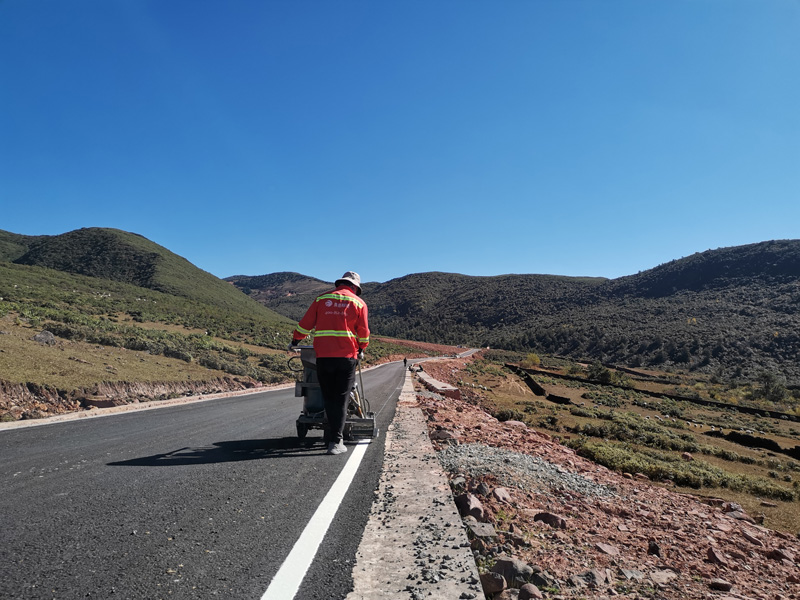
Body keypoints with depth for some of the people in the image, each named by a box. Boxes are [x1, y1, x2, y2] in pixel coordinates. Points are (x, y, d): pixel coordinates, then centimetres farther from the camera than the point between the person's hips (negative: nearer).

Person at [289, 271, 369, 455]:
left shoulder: (322, 298, 9)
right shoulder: (358, 303, 6)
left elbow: (305, 323, 10)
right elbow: (364, 332, 8)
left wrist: (295, 341, 25)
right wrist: (361, 350, 25)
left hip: (323, 356, 1)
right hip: (347, 357, -1)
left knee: (329, 398, 12)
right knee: (341, 399, 3)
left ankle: (332, 434, 19)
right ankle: (336, 441, 0)